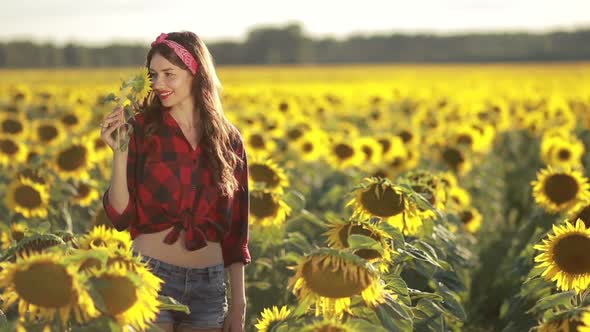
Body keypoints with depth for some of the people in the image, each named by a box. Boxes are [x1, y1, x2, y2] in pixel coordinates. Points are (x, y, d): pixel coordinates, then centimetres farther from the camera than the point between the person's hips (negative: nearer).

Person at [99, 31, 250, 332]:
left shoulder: (229, 140, 4)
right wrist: (120, 153, -19)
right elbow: (120, 217, -7)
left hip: (209, 284, 3)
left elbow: (236, 230, 7)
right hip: (151, 274, -2)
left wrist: (238, 304, 5)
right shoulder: (142, 129, -4)